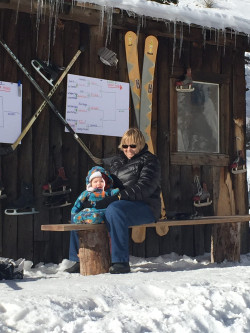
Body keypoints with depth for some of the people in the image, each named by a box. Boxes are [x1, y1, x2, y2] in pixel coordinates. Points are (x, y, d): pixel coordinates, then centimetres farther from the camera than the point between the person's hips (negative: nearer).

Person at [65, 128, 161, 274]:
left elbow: (144, 188, -17)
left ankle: (121, 262, -40)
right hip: (120, 203, 8)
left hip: (144, 206, -8)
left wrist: (118, 196, -27)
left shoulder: (149, 160, -2)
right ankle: (80, 260, 2)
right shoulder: (117, 161, 20)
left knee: (114, 209, -40)